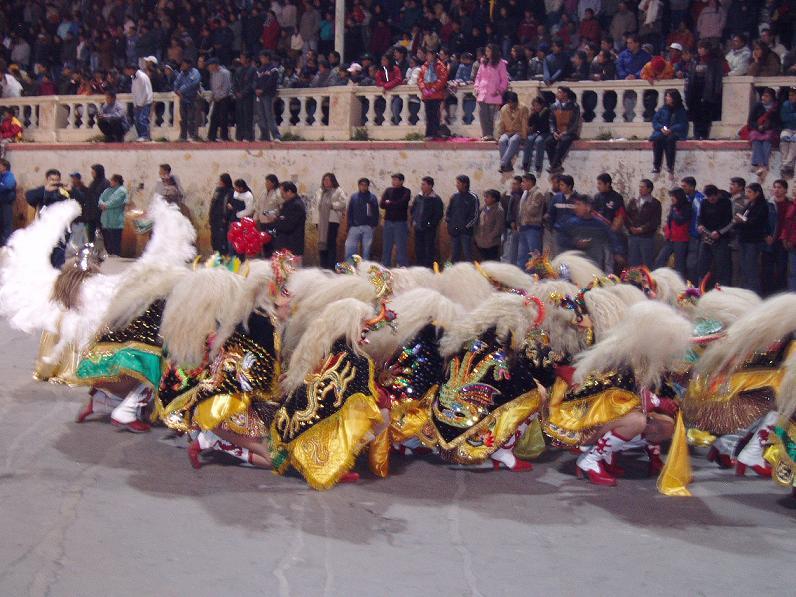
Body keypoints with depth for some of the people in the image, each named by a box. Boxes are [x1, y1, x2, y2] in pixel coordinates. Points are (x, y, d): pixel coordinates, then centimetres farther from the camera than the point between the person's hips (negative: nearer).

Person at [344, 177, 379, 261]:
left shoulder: (372, 197, 5)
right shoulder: (354, 197, 9)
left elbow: (376, 213, 4)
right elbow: (349, 212, 9)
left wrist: (375, 225, -6)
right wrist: (349, 225, 4)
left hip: (368, 227, -1)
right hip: (355, 227, 1)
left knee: (366, 249, 4)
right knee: (349, 247, -4)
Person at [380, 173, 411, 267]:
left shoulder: (406, 192, 0)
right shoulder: (388, 190, 10)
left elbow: (401, 203, -15)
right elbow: (381, 204, -1)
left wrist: (389, 203, -3)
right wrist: (395, 205, -11)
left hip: (400, 222, -4)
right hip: (388, 221, 4)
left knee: (401, 247, -4)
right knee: (386, 247, 7)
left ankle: (403, 267, -2)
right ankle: (385, 267, 14)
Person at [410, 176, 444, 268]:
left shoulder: (436, 199, -8)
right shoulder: (418, 197, 9)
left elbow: (439, 214, -9)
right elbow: (413, 209, 19)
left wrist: (431, 224, -14)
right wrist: (413, 220, 7)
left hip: (429, 229, -6)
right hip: (418, 228, 6)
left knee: (430, 249, -3)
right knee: (418, 248, 10)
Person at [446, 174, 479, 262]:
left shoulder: (472, 197, -5)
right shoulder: (454, 196, 9)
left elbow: (475, 215, -6)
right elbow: (448, 211, 16)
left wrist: (467, 226, -10)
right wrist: (448, 222, 3)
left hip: (466, 231, -5)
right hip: (454, 230, 5)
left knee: (467, 254, -5)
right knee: (454, 254, 10)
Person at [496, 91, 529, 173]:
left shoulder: (523, 109, -4)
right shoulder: (503, 109, 6)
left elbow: (524, 124, -8)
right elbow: (500, 124, 8)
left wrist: (524, 137, -17)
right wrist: (499, 136, -4)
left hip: (519, 133, -3)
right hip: (507, 132, 3)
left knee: (513, 141, -38)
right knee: (502, 141, -32)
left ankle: (503, 164, -44)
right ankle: (508, 166, -36)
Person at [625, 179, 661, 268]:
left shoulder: (655, 203, 1)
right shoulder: (632, 201, 13)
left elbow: (655, 221, -8)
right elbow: (626, 216, 7)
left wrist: (642, 229, -14)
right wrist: (631, 227, -9)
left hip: (647, 237, -4)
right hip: (632, 236, 4)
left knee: (647, 264, 0)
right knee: (633, 263, 8)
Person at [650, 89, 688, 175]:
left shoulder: (681, 110, 5)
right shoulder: (662, 109, 15)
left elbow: (683, 125, -4)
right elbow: (655, 121, 10)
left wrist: (671, 130, -19)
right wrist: (661, 128, -11)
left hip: (675, 133, -3)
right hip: (662, 132, 3)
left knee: (669, 139, -36)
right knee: (657, 139, -31)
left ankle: (670, 166, -36)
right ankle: (656, 166, -33)